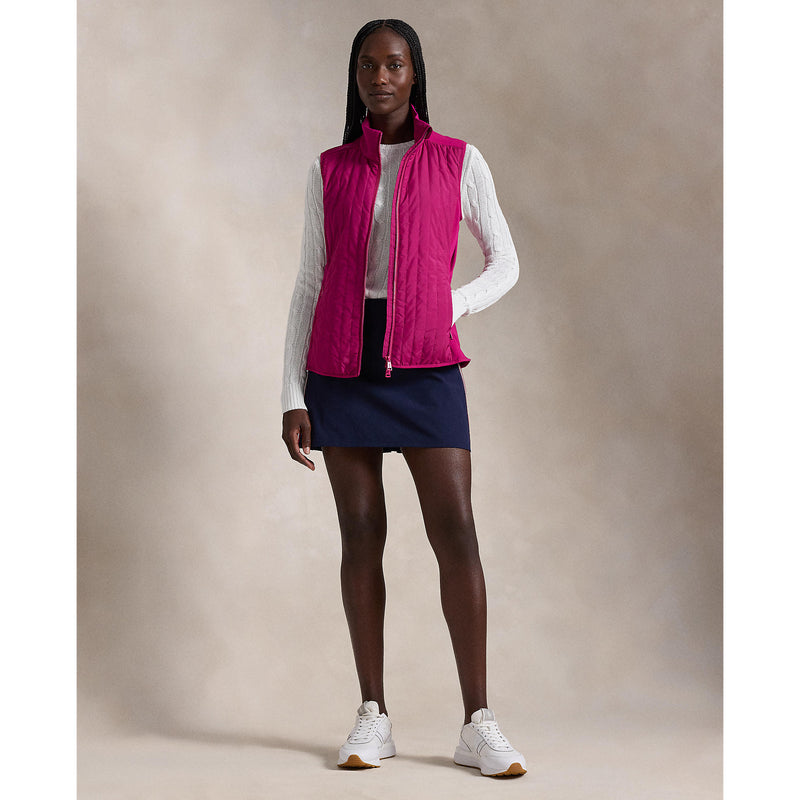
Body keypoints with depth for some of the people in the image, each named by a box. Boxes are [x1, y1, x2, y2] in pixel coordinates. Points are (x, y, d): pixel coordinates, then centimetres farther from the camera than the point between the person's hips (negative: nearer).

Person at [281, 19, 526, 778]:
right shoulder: (329, 171, 9)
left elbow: (505, 262, 13)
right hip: (341, 367, 2)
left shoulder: (459, 162, 5)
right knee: (361, 535, 2)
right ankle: (372, 716, 10)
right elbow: (309, 286, 8)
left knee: (455, 532, -9)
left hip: (425, 368, -1)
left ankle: (478, 724, -3)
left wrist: (451, 307, -6)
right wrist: (292, 397, 1)